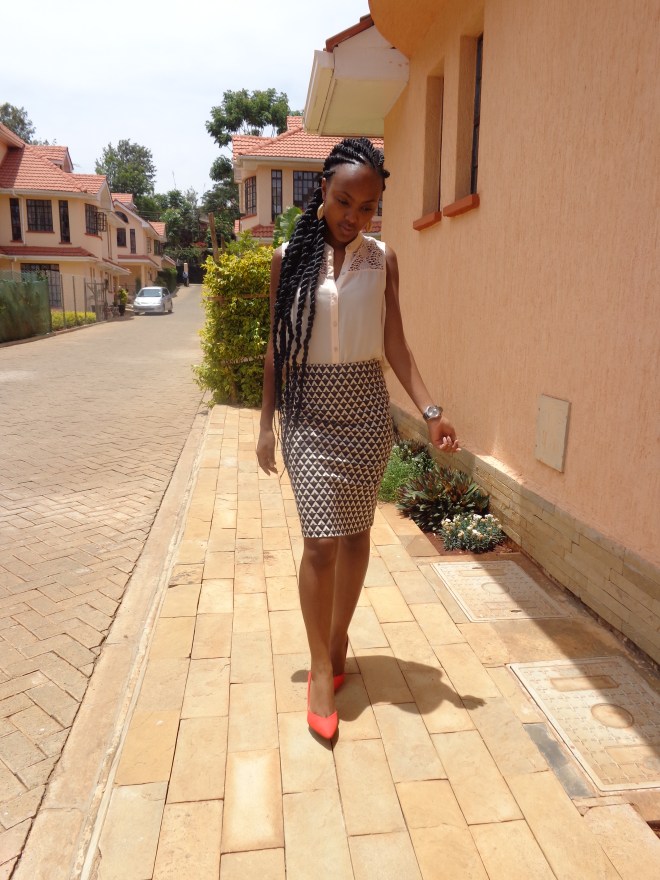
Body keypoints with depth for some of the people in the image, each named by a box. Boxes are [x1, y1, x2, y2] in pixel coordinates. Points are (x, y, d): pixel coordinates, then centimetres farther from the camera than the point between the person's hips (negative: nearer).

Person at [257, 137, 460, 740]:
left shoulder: (382, 259, 4)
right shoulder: (289, 257, 1)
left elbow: (395, 344, 2)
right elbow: (277, 345, 4)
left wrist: (430, 410, -9)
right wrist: (267, 423, 3)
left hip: (367, 408, 2)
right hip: (309, 411, -1)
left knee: (356, 531, 9)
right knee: (321, 540, -5)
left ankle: (339, 635, 31)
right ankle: (322, 668, 11)